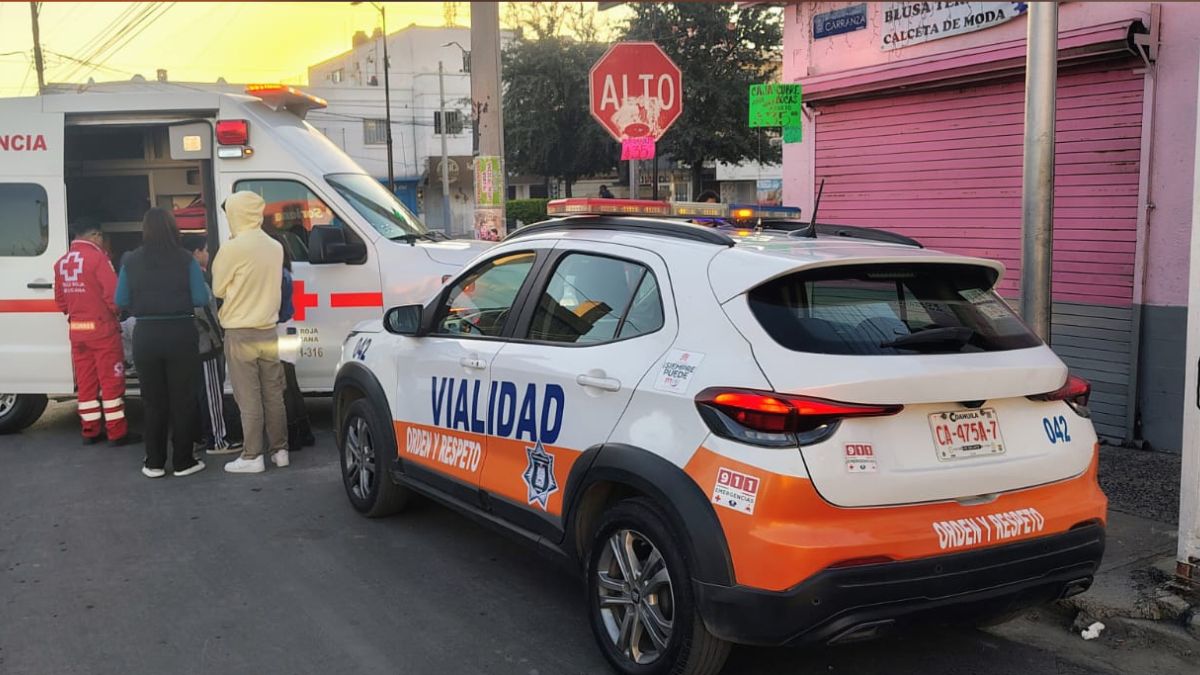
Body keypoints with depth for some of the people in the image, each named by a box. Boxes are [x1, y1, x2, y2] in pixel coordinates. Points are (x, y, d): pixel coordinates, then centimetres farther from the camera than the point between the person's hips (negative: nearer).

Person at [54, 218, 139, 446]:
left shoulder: (62, 262, 9)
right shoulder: (97, 258, -13)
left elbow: (60, 299, 14)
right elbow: (112, 293, -17)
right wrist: (116, 313, 2)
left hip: (77, 329, 7)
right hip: (102, 327, -7)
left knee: (85, 382, 12)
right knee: (111, 381, -1)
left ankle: (90, 431, 18)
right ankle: (117, 433, 2)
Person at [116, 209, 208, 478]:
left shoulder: (131, 262, -1)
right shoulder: (185, 260, -7)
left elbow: (121, 300, 1)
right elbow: (201, 298, -8)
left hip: (145, 336, 2)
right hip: (180, 335, -2)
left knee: (153, 401, 11)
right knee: (182, 399, 7)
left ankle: (154, 463, 15)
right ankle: (183, 461, 10)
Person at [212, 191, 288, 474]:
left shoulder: (233, 248, -14)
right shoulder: (275, 247, 4)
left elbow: (217, 289, -3)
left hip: (241, 333, -6)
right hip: (268, 330, 6)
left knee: (249, 398, -2)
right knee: (273, 395, 11)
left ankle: (252, 456, 2)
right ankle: (279, 450, 17)